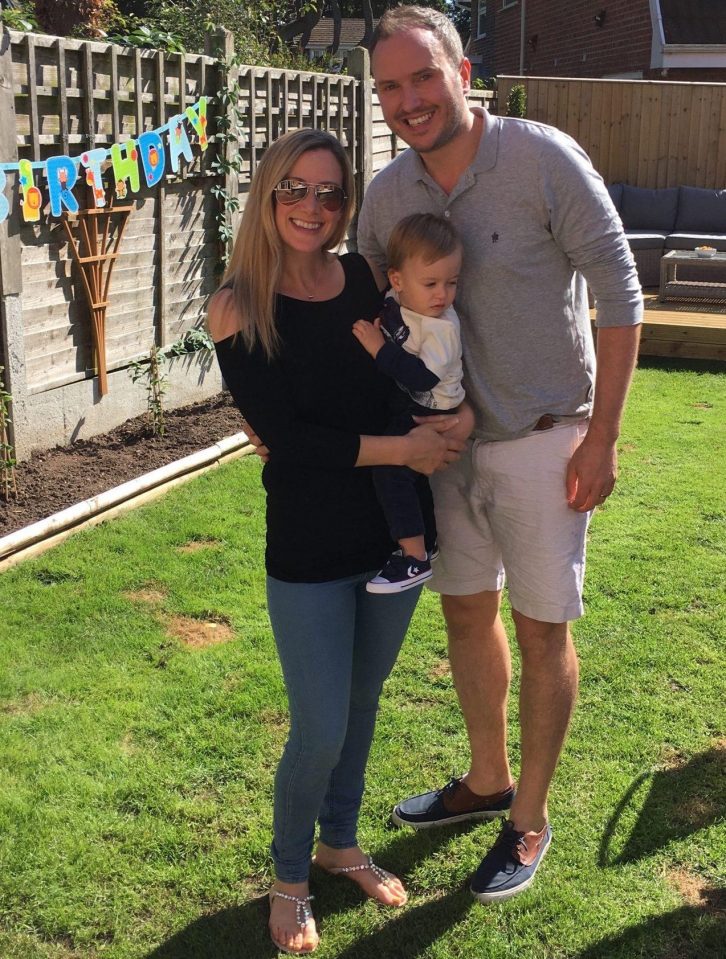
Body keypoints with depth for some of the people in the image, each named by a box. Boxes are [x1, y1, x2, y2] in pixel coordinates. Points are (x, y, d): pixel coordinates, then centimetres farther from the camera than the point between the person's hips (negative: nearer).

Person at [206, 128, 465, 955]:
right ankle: (289, 874, 29)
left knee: (362, 703, 19)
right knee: (320, 731, 1)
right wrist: (401, 448, -18)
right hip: (308, 552, -4)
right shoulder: (239, 310, -11)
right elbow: (285, 435, -16)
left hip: (395, 535, 4)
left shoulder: (368, 281, -2)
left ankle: (339, 842, 43)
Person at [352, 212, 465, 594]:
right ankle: (428, 542, 48)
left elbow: (422, 377, -35)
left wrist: (380, 348, -31)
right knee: (415, 477, 25)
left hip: (434, 418, -9)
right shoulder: (394, 303, -3)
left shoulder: (443, 326, -26)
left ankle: (416, 557, -17)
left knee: (390, 467, -24)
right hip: (404, 410, 9)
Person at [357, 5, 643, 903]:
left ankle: (530, 819, 26)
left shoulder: (543, 158, -16)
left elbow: (619, 292, -12)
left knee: (540, 629, 6)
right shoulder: (387, 193, 0)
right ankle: (487, 781, 40)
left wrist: (602, 434, -14)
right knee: (466, 612, 17)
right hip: (448, 437, 6)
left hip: (541, 440, -5)